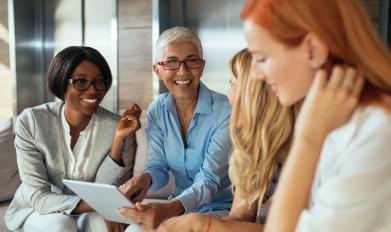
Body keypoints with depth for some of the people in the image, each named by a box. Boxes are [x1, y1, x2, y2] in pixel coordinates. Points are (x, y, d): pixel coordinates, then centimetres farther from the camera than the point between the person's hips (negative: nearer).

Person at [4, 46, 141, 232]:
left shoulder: (117, 126, -16)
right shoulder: (31, 121, -18)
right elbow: (38, 197, -19)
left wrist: (118, 139, -29)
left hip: (88, 213, 1)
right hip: (36, 210, -1)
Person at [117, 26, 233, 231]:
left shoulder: (224, 111, -18)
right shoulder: (157, 110, -1)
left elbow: (209, 180, -22)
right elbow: (159, 168, -2)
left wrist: (169, 209, -40)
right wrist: (145, 178, -28)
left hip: (219, 208, -3)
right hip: (177, 206, 4)